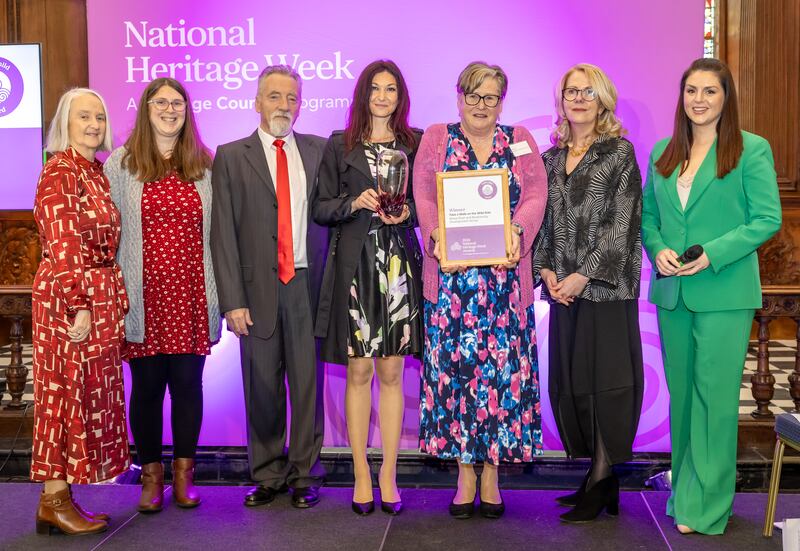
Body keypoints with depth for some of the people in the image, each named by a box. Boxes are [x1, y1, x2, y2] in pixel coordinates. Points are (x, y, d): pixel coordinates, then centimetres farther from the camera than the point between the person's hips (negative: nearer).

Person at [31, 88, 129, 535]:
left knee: (89, 394, 10)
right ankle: (54, 500, 8)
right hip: (69, 297, -8)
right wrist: (78, 307, -20)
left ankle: (61, 497, 18)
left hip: (101, 298, 8)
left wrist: (112, 302, 11)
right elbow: (62, 246, -17)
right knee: (67, 391, -2)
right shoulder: (60, 172, -10)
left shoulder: (97, 172, 15)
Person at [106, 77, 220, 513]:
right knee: (146, 384, 5)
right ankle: (151, 473, 19)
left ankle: (184, 472, 19)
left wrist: (217, 290, 3)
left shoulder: (205, 165, 9)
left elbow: (215, 231, 9)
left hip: (190, 295, 1)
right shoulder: (121, 163, 4)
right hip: (144, 294, -1)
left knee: (188, 382, 5)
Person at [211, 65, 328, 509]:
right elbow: (223, 234, 0)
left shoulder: (319, 151, 10)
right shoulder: (231, 157, 5)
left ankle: (304, 475, 18)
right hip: (259, 288, -1)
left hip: (307, 285, 1)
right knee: (262, 387, 7)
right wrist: (232, 300, -7)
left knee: (307, 384, 5)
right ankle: (267, 476, 21)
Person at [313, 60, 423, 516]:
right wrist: (354, 202, -11)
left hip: (400, 264, 1)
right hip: (354, 265, 0)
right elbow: (321, 208, 6)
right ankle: (361, 474, 10)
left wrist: (407, 211, -8)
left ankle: (388, 474, 10)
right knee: (358, 372, 1)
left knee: (391, 372, 3)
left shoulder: (417, 143, 10)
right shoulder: (340, 145, 9)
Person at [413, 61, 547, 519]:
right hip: (451, 275, 0)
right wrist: (437, 236, -17)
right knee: (454, 364, 0)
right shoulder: (436, 139, 11)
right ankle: (465, 471, 10)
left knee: (502, 365, -1)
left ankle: (491, 470, 10)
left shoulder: (520, 141, 12)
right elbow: (424, 196, 0)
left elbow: (536, 196, 1)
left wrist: (517, 234, -17)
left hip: (505, 274, 1)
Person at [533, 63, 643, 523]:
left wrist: (583, 275, -15)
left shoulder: (620, 152, -2)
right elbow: (543, 221, 14)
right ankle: (597, 478, 18)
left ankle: (603, 486, 4)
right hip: (565, 289, 6)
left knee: (606, 379, -4)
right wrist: (545, 269, -1)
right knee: (570, 381, 7)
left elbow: (623, 223, -9)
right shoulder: (551, 159, 14)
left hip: (607, 285, -6)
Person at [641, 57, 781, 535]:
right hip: (671, 293, 5)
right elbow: (647, 214, 15)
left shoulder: (753, 150, -4)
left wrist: (712, 255, -18)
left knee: (715, 397, -3)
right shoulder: (663, 153, 11)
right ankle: (684, 490, 27)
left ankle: (704, 507, 6)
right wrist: (658, 249, -6)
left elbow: (768, 219, -8)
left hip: (724, 293, -5)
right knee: (681, 395, 13)